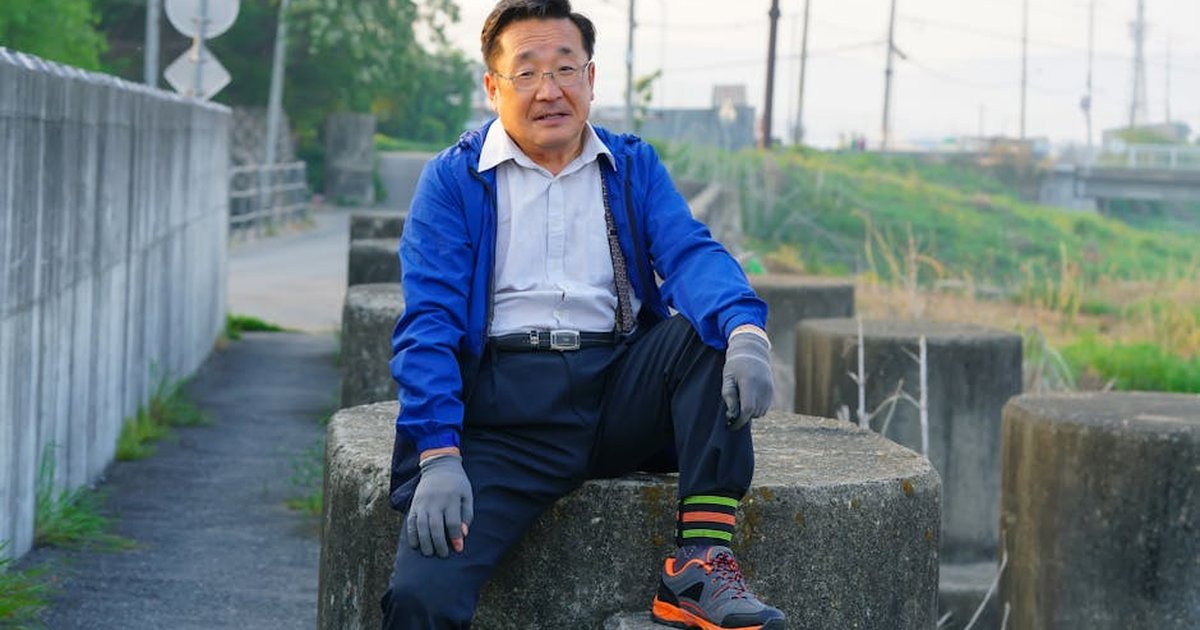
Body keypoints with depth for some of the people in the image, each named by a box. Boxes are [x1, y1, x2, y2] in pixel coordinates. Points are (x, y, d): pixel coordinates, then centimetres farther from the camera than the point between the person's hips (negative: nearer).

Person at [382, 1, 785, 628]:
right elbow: (428, 322, -2)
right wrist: (438, 456, -17)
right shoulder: (452, 179, 7)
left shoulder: (634, 168, 15)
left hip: (620, 389, 3)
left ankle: (700, 564, -25)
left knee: (715, 324, -26)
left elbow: (692, 258, -3)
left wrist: (747, 330, -27)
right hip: (503, 410, -3)